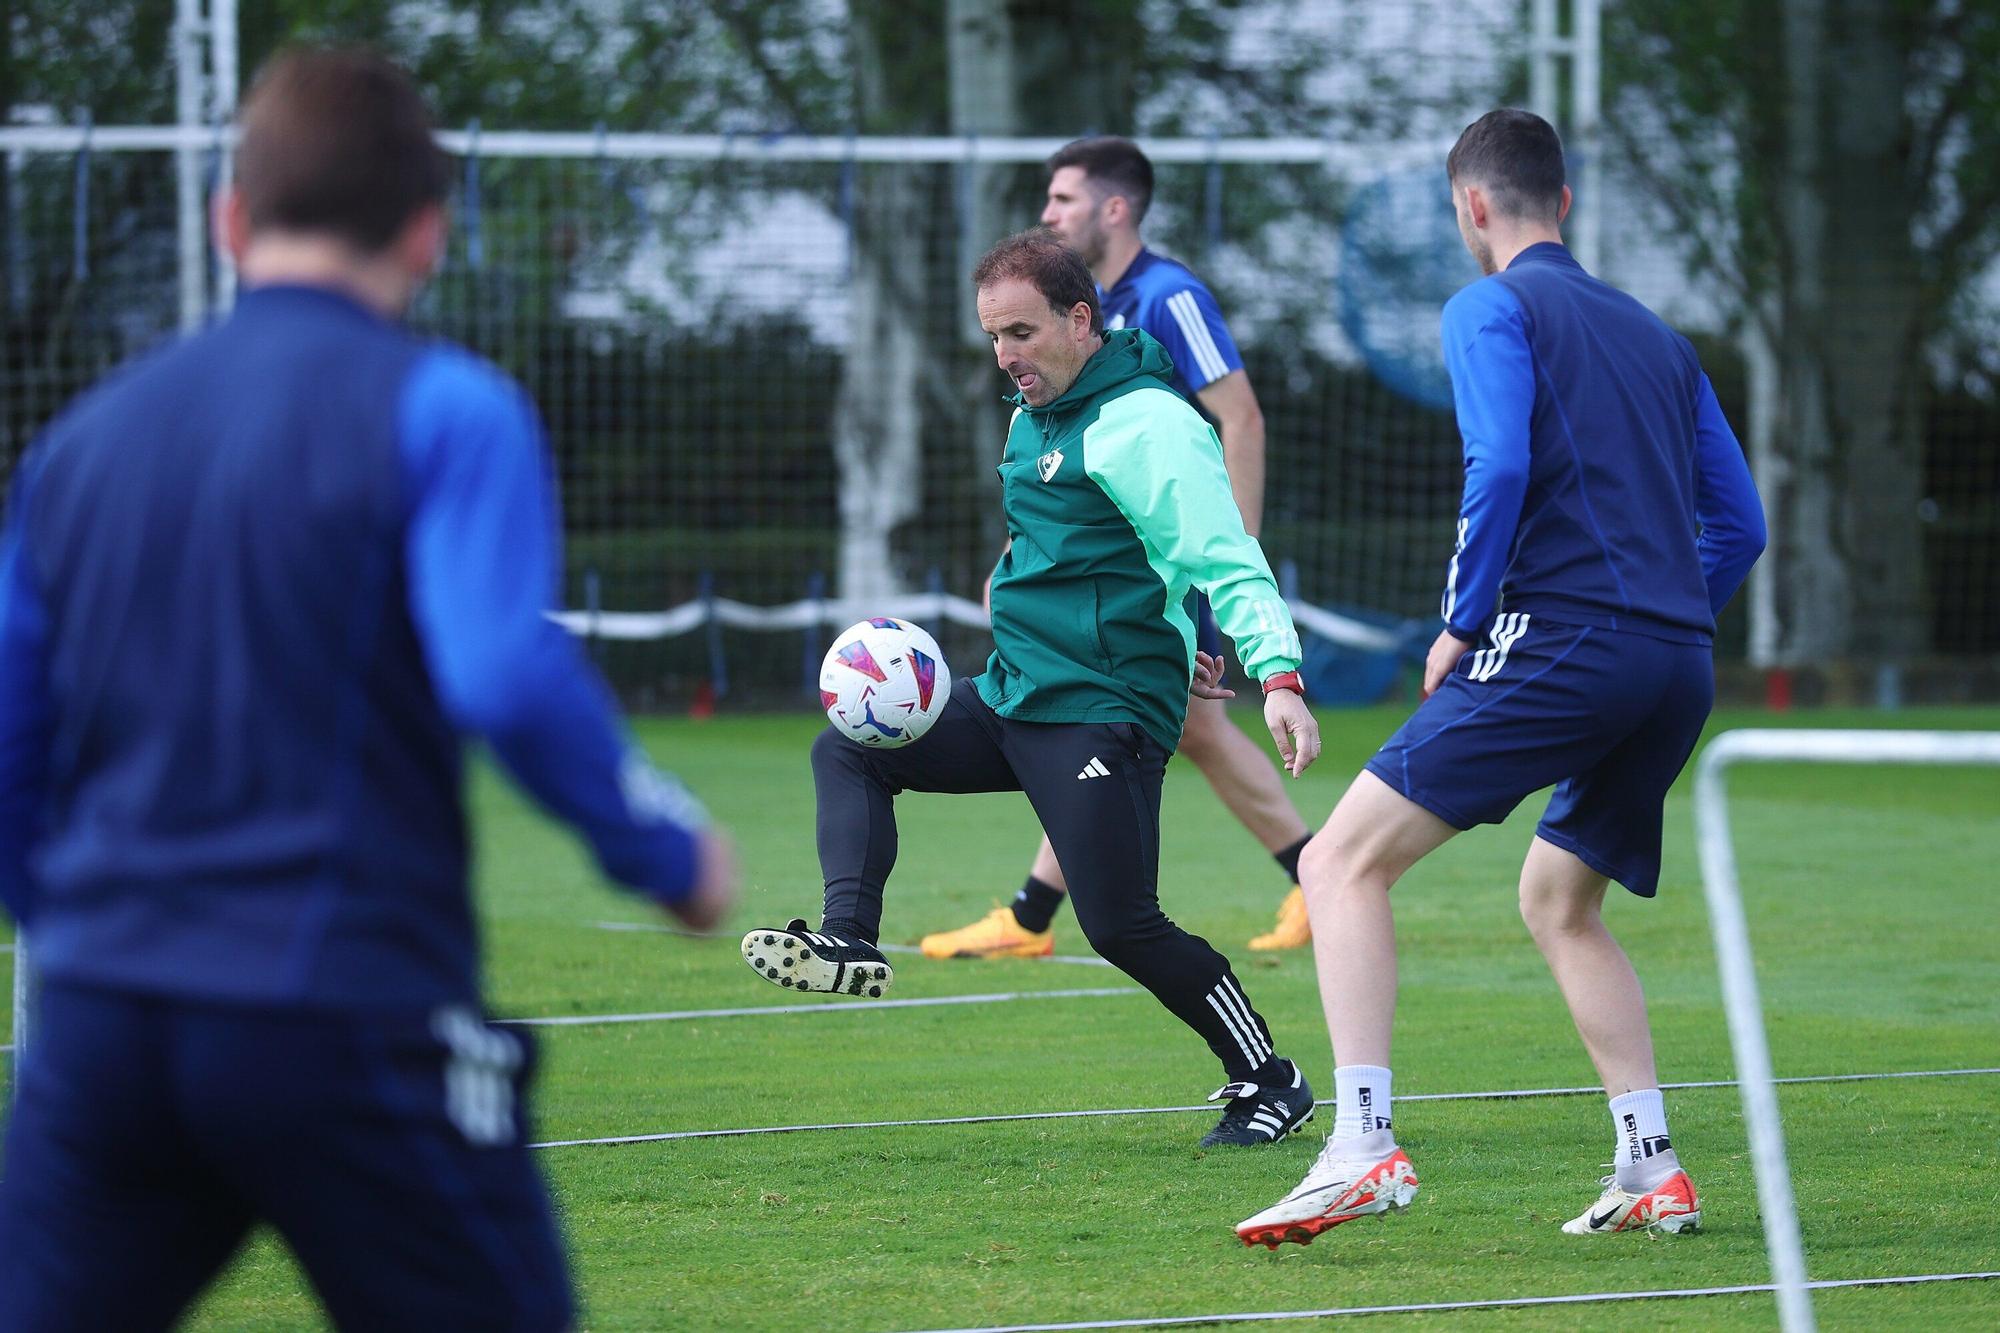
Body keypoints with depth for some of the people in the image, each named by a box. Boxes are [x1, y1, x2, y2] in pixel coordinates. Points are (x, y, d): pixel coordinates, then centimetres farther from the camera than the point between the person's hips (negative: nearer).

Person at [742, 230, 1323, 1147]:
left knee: (1123, 928, -10)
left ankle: (1269, 1084, 5)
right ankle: (848, 940, -11)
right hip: (1011, 696, 10)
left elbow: (1226, 560, -21)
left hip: (1100, 718, -10)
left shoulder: (1145, 425, -16)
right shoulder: (1035, 416, 14)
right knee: (848, 751, 6)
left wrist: (1278, 674, -33)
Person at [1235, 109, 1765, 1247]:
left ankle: (1363, 1145, -21)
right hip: (1679, 665, 8)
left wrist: (1463, 625, -5)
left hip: (1559, 641, -8)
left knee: (1344, 863, -6)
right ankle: (1654, 1174, 17)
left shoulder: (1495, 308, 2)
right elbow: (1739, 523, 21)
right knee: (1560, 903, 26)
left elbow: (1501, 470, -14)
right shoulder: (1653, 334, 23)